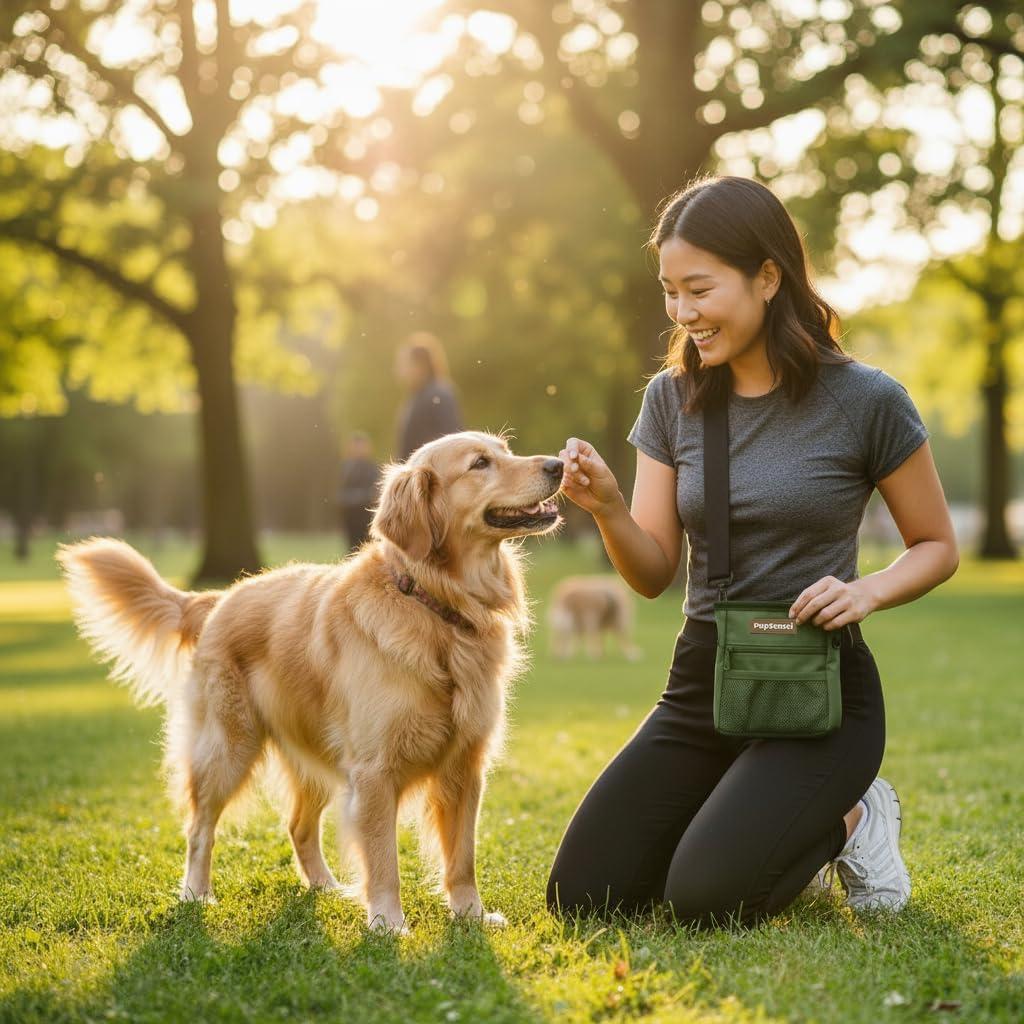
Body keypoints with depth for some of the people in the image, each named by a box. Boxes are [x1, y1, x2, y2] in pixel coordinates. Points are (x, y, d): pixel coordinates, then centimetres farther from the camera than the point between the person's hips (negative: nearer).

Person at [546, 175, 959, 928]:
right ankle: (765, 825, 18)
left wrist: (869, 591, -19)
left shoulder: (865, 401, -10)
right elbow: (652, 574, 0)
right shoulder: (672, 399, 2)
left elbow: (938, 546, 1)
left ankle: (847, 821, 7)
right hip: (702, 684, 5)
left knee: (706, 899, -23)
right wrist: (607, 507, -20)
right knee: (580, 894, -4)